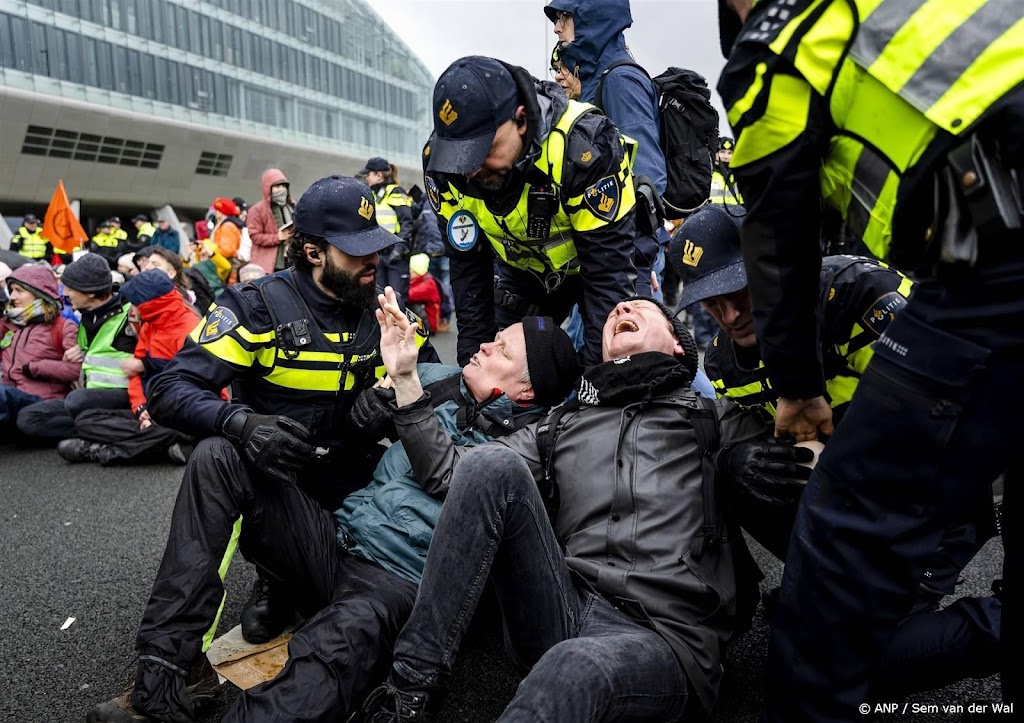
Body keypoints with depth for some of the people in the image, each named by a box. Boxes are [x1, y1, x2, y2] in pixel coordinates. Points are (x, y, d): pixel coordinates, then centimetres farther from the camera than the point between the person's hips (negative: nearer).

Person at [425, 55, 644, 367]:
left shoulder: (585, 146, -38)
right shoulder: (441, 157, -23)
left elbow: (607, 273, -33)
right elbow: (467, 266, -13)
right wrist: (472, 358, -16)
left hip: (603, 258, -4)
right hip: (524, 269, 4)